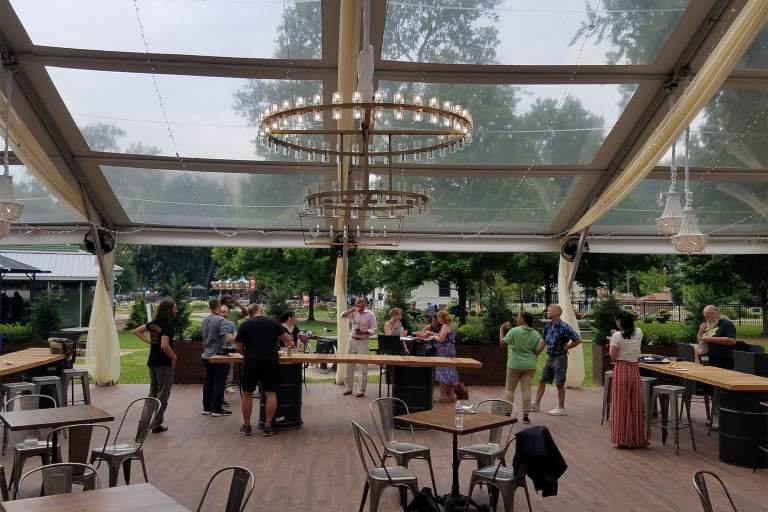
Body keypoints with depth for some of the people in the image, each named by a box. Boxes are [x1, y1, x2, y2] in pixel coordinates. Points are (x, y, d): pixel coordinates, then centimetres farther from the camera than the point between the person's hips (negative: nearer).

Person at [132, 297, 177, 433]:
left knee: (153, 392, 19)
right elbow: (164, 345, -29)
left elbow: (136, 332, 16)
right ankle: (156, 424, 2)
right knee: (163, 394, 1)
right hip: (164, 363, -8)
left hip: (152, 362, 8)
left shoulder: (153, 323, 6)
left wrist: (149, 342, 11)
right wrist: (174, 357, -15)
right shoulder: (168, 324, -18)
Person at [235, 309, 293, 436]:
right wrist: (289, 344, 38)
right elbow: (287, 338, 17)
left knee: (247, 395, 11)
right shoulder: (273, 322, 9)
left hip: (251, 362, -1)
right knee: (271, 394, 7)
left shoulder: (245, 325, 4)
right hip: (271, 361, 1)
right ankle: (267, 427, 7)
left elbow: (238, 347, 3)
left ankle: (246, 426, 18)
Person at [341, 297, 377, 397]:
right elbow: (343, 315, -5)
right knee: (350, 365, 9)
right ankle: (348, 388, 19)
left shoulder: (370, 314, -5)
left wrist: (363, 332, -21)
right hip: (352, 340, 4)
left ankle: (361, 390, 5)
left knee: (363, 367, -3)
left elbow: (373, 329, -6)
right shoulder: (354, 312, 5)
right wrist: (352, 310, -16)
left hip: (363, 342, -4)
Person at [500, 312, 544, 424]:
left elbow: (502, 344, -10)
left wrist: (501, 329, 0)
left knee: (510, 389, 9)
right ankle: (525, 416, 5)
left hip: (514, 365, -3)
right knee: (526, 390, 5)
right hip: (529, 365, 3)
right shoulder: (536, 334, 0)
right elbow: (537, 350, 0)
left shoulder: (514, 331, -12)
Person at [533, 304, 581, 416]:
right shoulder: (548, 327, 5)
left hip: (560, 357, -8)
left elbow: (578, 340, -16)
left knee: (560, 384, 0)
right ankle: (536, 404, 19)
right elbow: (544, 341, 18)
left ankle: (561, 408, 10)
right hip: (550, 357, 8)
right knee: (542, 381, 11)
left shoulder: (564, 327, -17)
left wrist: (566, 348, -9)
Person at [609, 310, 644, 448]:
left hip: (621, 370, -5)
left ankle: (623, 439, 7)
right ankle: (636, 439, 18)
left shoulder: (617, 336, -13)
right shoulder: (639, 333, 3)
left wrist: (612, 340, 1)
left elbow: (613, 357, -10)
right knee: (635, 405, 11)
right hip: (634, 370, 5)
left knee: (621, 405, 4)